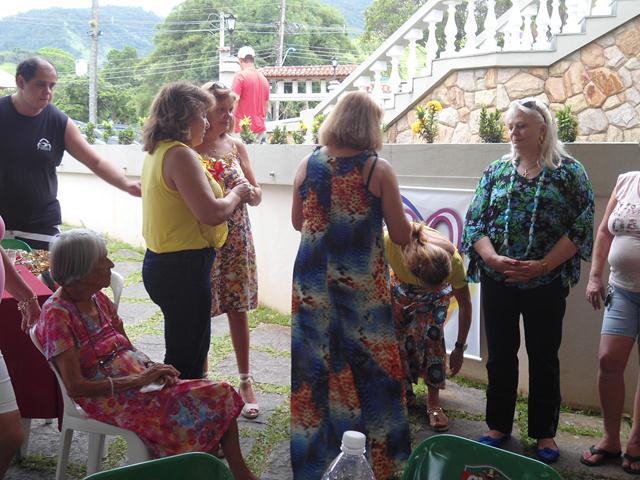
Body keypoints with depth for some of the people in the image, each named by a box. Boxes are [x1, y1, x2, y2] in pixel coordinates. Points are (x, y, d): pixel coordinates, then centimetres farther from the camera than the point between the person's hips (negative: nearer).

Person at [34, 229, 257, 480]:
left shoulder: (99, 299, 10)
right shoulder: (56, 314, -13)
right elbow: (75, 387, -17)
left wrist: (152, 367, -7)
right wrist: (137, 380, -18)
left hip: (139, 376, 7)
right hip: (106, 398, -7)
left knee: (220, 394, -12)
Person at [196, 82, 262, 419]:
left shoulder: (236, 146, 8)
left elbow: (256, 194, 12)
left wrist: (251, 192, -12)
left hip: (237, 238, 4)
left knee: (238, 308, 8)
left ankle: (246, 381, 20)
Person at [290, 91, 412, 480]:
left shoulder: (308, 165, 1)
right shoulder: (379, 170, -9)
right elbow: (402, 236, -5)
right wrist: (406, 221, 16)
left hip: (312, 284, 3)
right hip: (363, 287, -3)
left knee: (316, 368, 13)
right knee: (370, 370, 9)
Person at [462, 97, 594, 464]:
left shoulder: (570, 171, -2)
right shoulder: (496, 171, 6)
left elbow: (582, 225, -8)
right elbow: (475, 221, 1)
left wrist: (543, 265, -17)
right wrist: (492, 258, -17)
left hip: (546, 284, -2)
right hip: (497, 282, 2)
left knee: (544, 358, 8)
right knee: (500, 355, 11)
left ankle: (544, 432, 23)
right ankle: (499, 426, 26)